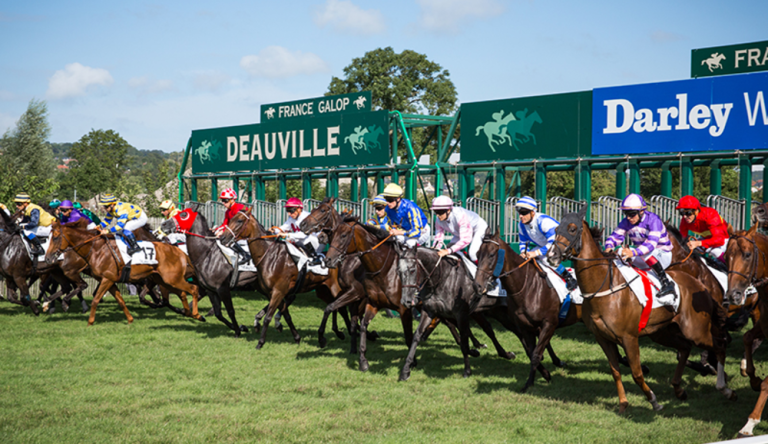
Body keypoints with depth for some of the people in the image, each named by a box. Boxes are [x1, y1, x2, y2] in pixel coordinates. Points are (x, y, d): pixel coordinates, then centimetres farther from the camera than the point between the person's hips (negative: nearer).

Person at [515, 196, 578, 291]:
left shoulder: (544, 221, -34)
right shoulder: (522, 225, -8)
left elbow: (554, 243, -40)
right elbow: (523, 242, 8)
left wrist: (536, 253, -46)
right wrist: (523, 253, -15)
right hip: (543, 246, 9)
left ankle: (569, 278, -18)